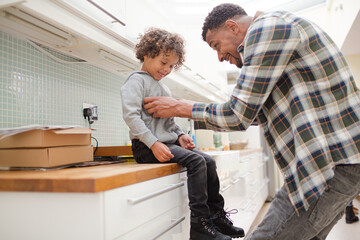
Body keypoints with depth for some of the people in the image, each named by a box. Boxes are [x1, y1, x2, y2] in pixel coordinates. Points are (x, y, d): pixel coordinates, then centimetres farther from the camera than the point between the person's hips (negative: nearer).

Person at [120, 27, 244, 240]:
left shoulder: (163, 88, 23)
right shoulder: (137, 80, -4)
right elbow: (131, 115, -18)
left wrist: (180, 135, 7)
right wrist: (153, 143, -24)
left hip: (168, 142, 9)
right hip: (147, 147, -9)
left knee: (209, 161, 1)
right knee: (196, 161, -23)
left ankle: (216, 214, 13)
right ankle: (200, 223, -17)